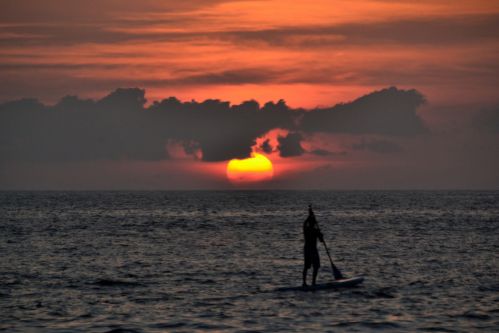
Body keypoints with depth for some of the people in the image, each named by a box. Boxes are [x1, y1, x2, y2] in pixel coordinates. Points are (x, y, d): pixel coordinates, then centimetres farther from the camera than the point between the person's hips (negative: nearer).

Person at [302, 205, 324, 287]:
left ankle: (304, 282, 11)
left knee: (306, 266, 13)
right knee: (316, 267, -2)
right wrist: (321, 236, 11)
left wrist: (310, 215, 37)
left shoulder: (305, 228, 4)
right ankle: (313, 282, -9)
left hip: (306, 248, 7)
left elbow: (305, 222, 27)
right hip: (313, 249, -7)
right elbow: (321, 240, -9)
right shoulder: (316, 231, -13)